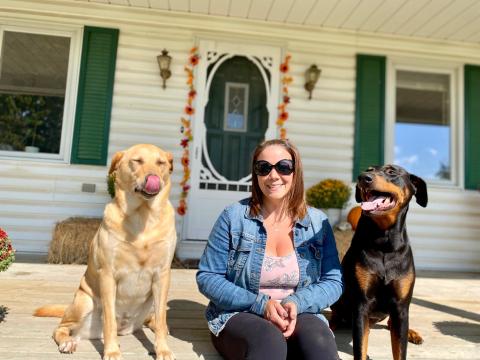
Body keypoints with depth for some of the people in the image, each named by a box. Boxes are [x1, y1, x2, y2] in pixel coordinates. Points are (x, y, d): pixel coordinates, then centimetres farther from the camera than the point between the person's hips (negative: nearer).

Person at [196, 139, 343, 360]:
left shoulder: (317, 222, 4)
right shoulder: (233, 217, -4)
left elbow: (333, 282, 3)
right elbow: (207, 277, -5)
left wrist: (296, 304, -17)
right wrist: (260, 305, -17)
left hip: (300, 316, 2)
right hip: (239, 315, -1)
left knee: (318, 339, -31)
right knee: (270, 340, -34)